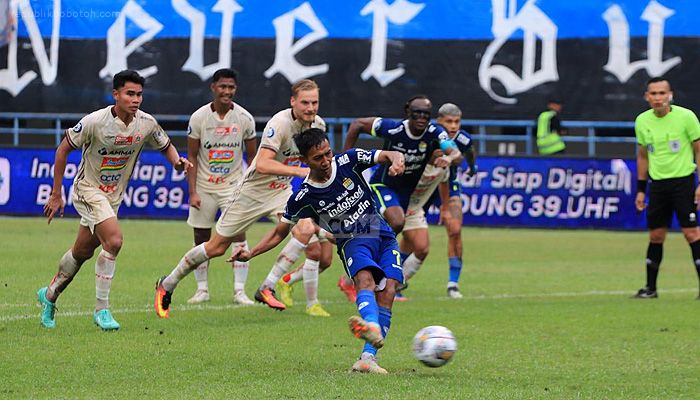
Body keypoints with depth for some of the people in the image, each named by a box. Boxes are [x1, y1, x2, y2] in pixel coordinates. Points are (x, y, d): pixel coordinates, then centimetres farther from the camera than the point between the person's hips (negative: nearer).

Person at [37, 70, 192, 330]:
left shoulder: (147, 123, -9)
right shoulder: (95, 121, -22)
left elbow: (166, 146, 10)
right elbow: (63, 149, -11)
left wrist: (177, 161, -14)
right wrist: (56, 195, -10)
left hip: (114, 195, 6)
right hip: (88, 189, -6)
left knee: (83, 252, 16)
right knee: (114, 241, -23)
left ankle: (50, 295, 39)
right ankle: (101, 309, -13)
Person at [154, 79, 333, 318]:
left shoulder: (318, 125, -5)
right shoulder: (280, 123, -27)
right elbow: (262, 164, -38)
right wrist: (298, 171, -45)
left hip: (283, 191, 6)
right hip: (254, 190, -6)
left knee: (306, 229, -24)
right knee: (216, 247, 4)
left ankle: (268, 288, -15)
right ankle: (166, 286, 25)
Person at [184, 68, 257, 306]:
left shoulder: (245, 118, -5)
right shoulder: (199, 117, -7)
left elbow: (252, 156, 5)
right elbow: (191, 156, -3)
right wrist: (192, 192, -9)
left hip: (233, 184, 0)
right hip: (204, 186, 0)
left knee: (238, 233, -11)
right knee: (201, 238, 4)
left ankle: (240, 291, -8)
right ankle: (202, 289, 15)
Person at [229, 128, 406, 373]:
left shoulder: (348, 162, -2)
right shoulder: (303, 197, -5)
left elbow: (390, 156, -2)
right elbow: (279, 233, 6)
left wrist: (396, 161, -27)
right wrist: (251, 253, -8)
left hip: (383, 236, 3)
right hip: (353, 242, -3)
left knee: (387, 292, -19)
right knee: (365, 279, -34)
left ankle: (368, 358, -26)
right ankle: (373, 329, -64)